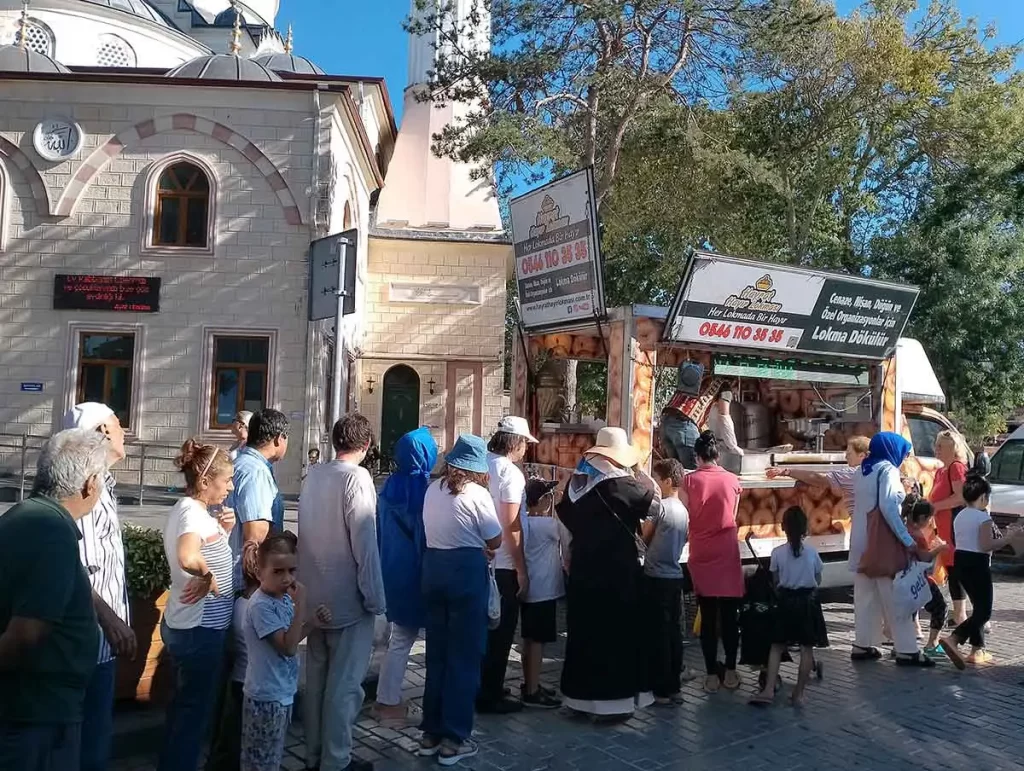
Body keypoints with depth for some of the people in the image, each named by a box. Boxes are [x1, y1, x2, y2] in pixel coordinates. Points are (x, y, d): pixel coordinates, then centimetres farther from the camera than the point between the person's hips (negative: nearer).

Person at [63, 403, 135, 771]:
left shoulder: (102, 483, 11)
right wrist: (110, 620, -23)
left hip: (103, 634, 10)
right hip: (94, 635, -10)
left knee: (97, 729, 20)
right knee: (91, 735, 2)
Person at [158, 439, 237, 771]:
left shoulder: (187, 509, 8)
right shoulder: (194, 511, -23)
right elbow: (188, 558, -42)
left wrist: (224, 531, -2)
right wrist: (208, 577, -24)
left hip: (184, 623, 10)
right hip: (200, 628, -10)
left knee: (184, 705, 22)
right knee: (195, 710, 6)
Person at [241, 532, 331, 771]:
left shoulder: (284, 597, 2)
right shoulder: (261, 605, -24)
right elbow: (288, 647, -27)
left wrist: (314, 621, -1)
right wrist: (300, 604, -29)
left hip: (282, 692, 9)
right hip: (266, 696, -8)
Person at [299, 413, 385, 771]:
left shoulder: (313, 475, 2)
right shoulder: (357, 478, -19)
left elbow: (308, 531, 9)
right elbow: (365, 543, -21)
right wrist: (375, 598, -14)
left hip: (314, 595, 7)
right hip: (348, 599, -7)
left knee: (316, 678, 18)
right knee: (344, 684, 5)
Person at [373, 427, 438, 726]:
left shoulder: (390, 485, 3)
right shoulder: (422, 488, -17)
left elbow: (382, 529, 10)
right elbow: (427, 534, -12)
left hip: (392, 568, 7)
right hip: (413, 570, -7)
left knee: (399, 634, 18)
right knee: (403, 637, 3)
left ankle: (387, 697, 24)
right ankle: (388, 702, 10)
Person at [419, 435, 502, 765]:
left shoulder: (432, 490, 7)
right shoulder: (477, 494, -11)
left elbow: (433, 529, 13)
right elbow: (494, 542, -6)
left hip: (433, 567, 6)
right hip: (466, 571, -6)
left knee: (437, 652, 16)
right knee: (464, 655, 5)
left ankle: (432, 732, 25)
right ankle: (454, 738, 11)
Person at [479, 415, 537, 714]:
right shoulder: (510, 472, -16)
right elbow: (511, 527, -19)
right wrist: (521, 570, -13)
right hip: (503, 565, -7)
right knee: (501, 632, 5)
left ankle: (480, 688, 31)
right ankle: (490, 697, 14)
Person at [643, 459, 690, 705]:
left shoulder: (660, 505, -12)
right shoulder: (684, 510, 11)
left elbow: (644, 537, -4)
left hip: (657, 578, -8)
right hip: (675, 576, 8)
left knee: (658, 633, -1)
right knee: (674, 632, 10)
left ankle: (661, 690, 4)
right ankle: (675, 688, 16)